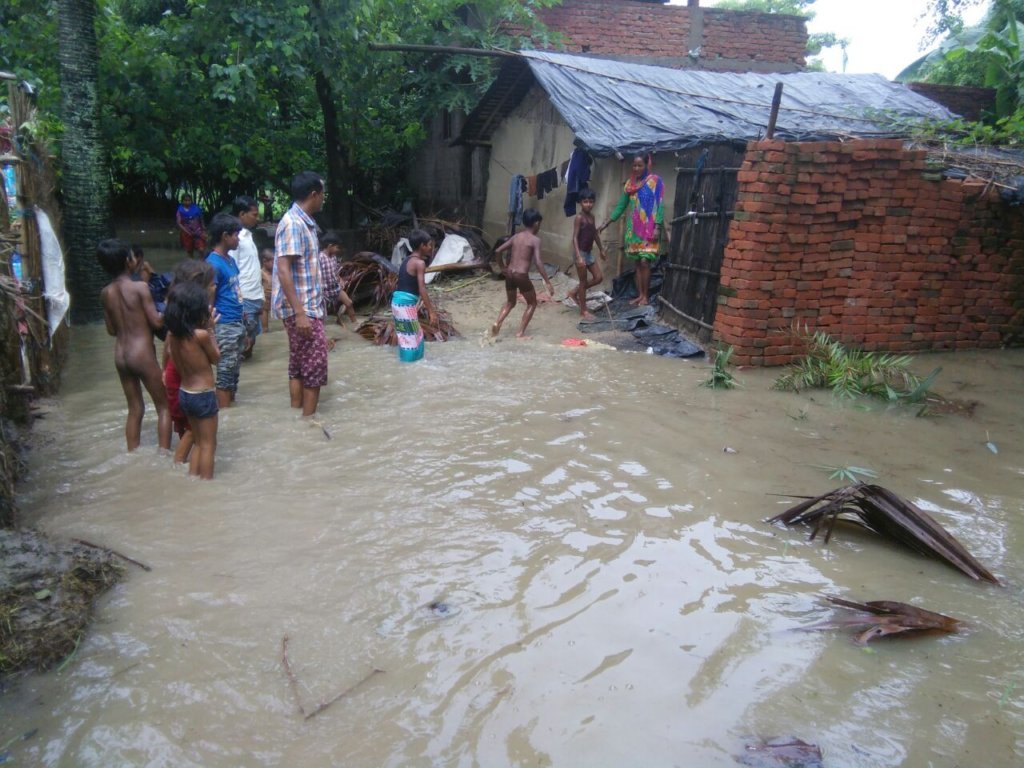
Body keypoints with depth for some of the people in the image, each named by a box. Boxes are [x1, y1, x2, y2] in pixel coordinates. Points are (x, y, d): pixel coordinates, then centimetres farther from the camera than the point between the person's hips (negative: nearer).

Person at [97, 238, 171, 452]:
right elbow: (157, 322, -14)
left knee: (135, 409, 17)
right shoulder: (140, 287, -14)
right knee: (164, 406, 7)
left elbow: (112, 330, 11)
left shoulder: (105, 293, 5)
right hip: (142, 354, -6)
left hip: (121, 355, 6)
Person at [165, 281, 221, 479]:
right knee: (208, 444, 7)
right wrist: (210, 329, -4)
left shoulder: (172, 334, -1)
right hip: (203, 395, -7)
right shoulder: (201, 334, -21)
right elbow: (216, 358, -7)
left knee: (198, 442, 22)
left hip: (184, 393, 7)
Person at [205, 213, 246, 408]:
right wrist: (212, 332, -16)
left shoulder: (230, 260, 12)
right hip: (225, 327, -8)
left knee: (234, 371, 15)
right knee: (225, 372, -1)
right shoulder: (213, 263, -14)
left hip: (237, 324, 8)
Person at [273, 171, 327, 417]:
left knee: (299, 366, 13)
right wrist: (300, 313, -26)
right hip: (302, 309, -10)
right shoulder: (293, 223, -16)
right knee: (315, 366, -5)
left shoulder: (305, 223, 13)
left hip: (308, 307, 10)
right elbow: (283, 270, -22)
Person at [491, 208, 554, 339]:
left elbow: (498, 251, 11)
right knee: (532, 303, 14)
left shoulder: (516, 236, 11)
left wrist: (502, 267, 25)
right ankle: (520, 333, 8)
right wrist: (547, 282, -16)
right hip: (521, 275, -6)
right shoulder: (535, 240, -6)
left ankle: (497, 323, 4)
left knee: (510, 302, 26)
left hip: (509, 273, 6)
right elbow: (538, 262, -17)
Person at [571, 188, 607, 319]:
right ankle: (583, 311, 10)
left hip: (589, 252, 8)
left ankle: (577, 292, 27)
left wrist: (601, 250, 23)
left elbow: (595, 234, 19)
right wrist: (578, 256, -28)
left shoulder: (592, 216, 8)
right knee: (583, 281, 0)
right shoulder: (579, 217, -16)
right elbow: (575, 238, -20)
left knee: (598, 278, 9)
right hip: (581, 252, -8)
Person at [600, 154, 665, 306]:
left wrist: (657, 228, -17)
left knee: (645, 262, -11)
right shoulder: (630, 183, 11)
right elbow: (621, 205, 16)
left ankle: (646, 296, -2)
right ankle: (640, 295, 11)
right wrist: (606, 223, 11)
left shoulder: (655, 181, -4)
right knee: (638, 263, 6)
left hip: (649, 228, -5)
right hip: (634, 228, 5)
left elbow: (660, 205, -9)